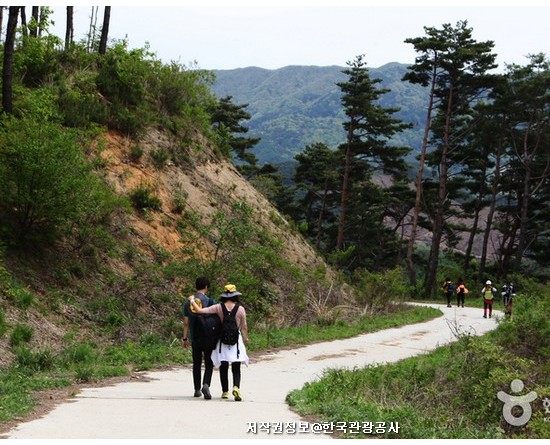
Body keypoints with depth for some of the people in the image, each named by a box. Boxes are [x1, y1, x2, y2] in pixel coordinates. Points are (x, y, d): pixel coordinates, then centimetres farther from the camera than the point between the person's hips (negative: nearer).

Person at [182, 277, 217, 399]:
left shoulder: (188, 302, 4)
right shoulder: (210, 301, -6)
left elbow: (186, 323, 6)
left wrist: (185, 338, 11)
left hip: (194, 338, 3)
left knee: (196, 364, 13)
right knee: (209, 364, 2)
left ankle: (197, 389, 17)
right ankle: (206, 384, -19)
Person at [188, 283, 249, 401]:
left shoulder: (218, 307, -6)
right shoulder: (240, 309, -6)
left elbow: (200, 311, -12)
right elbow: (244, 327, 1)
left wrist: (192, 301, 4)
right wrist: (245, 338, 19)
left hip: (222, 340, 1)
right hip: (236, 341, -1)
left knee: (223, 368, 12)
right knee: (236, 368, 1)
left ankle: (225, 392, 16)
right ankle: (236, 387, -22)